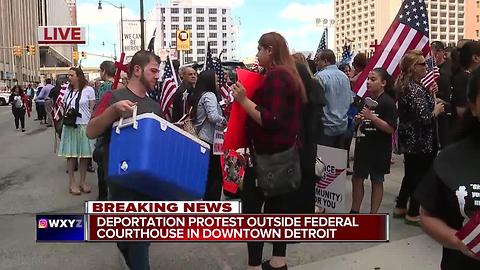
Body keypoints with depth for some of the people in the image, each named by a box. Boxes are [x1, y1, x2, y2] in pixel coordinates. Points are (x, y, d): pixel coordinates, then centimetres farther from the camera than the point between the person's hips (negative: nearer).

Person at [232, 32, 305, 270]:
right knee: (277, 207, 16)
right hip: (284, 152, 10)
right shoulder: (289, 74, 13)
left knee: (251, 209, -2)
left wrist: (243, 100, -22)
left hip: (268, 155, -10)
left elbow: (271, 120, -26)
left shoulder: (275, 76, -18)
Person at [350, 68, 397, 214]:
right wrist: (358, 120, 0)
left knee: (377, 181, 7)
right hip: (363, 145, 7)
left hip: (379, 149, -7)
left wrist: (371, 117, -26)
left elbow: (391, 129, -20)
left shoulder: (388, 102, -13)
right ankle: (354, 211, 26)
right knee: (357, 178, 12)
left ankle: (373, 214, 18)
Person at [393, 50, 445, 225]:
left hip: (409, 140, 9)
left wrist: (429, 92, 3)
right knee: (420, 176, 4)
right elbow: (424, 118, -26)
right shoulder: (415, 89, -22)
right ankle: (413, 214, 15)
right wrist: (436, 111, -8)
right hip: (420, 141, -9)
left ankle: (400, 207, 30)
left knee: (411, 174, 20)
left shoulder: (406, 85, 8)